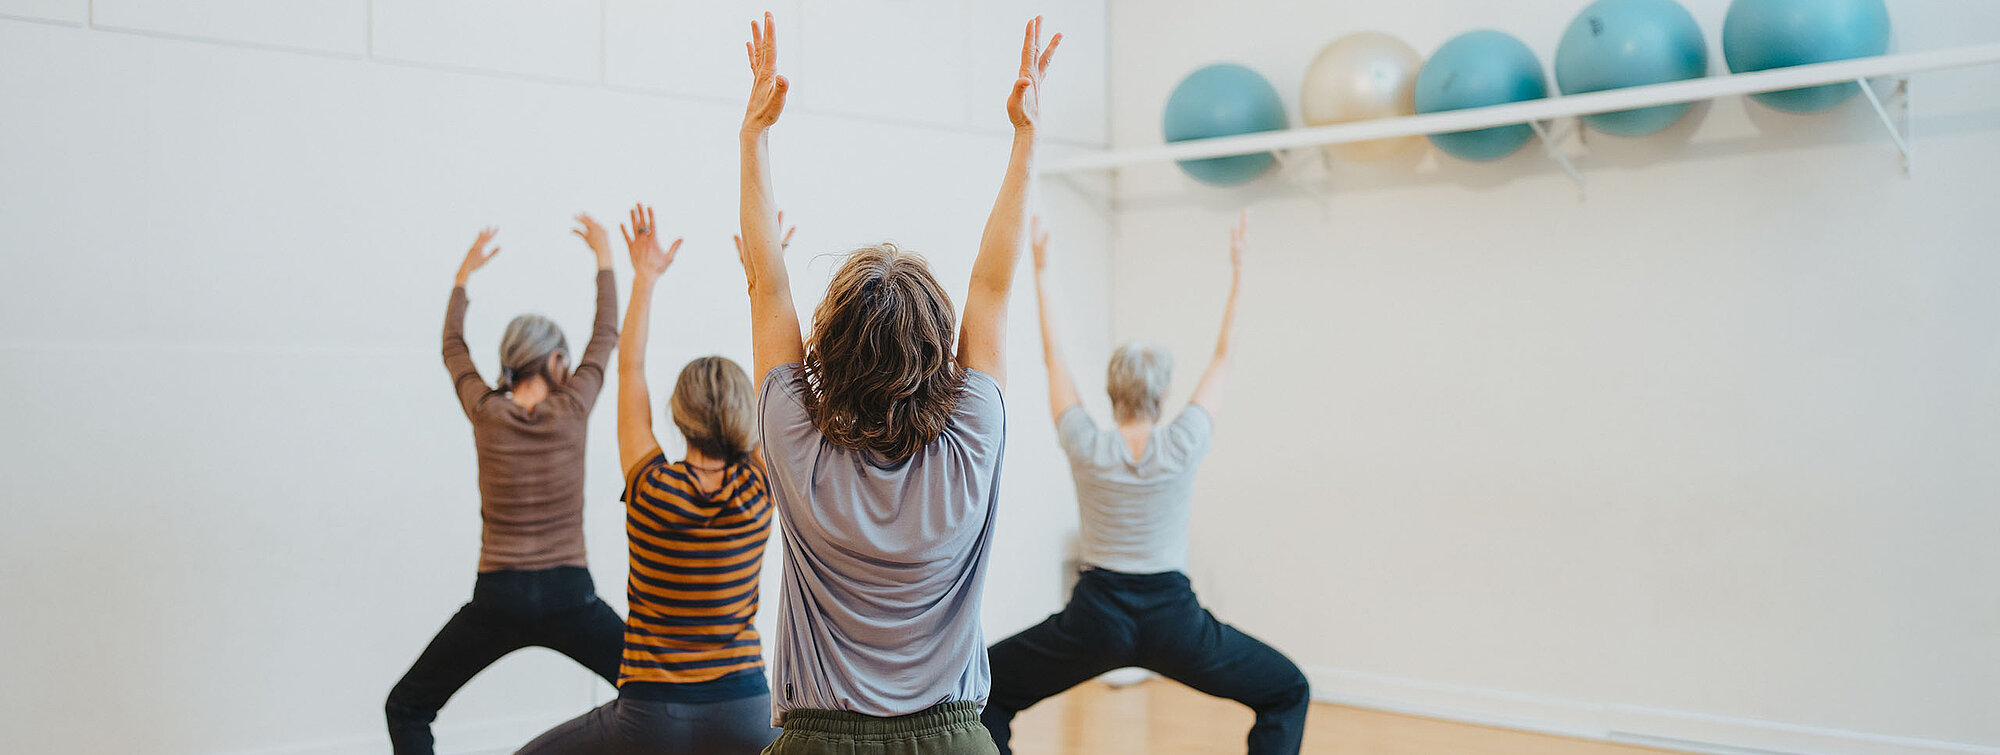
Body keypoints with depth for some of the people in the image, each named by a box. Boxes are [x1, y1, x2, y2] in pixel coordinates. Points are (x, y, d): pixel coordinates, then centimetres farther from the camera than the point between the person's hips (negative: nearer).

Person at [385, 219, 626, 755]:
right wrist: (604, 258, 26)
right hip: (568, 598, -1)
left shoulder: (486, 413, -1)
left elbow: (453, 348, 20)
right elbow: (606, 336, 14)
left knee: (407, 708, 15)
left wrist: (463, 276, 34)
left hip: (498, 600, 1)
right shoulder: (572, 409, -3)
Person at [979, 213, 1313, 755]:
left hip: (1094, 618, 1)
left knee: (988, 694, 19)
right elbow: (1222, 357, 6)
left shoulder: (1086, 447, -4)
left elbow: (1053, 359, 9)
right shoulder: (1183, 445, -5)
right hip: (1172, 618, 0)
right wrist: (1236, 273, 13)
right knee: (1287, 694, 18)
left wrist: (1040, 273, 16)